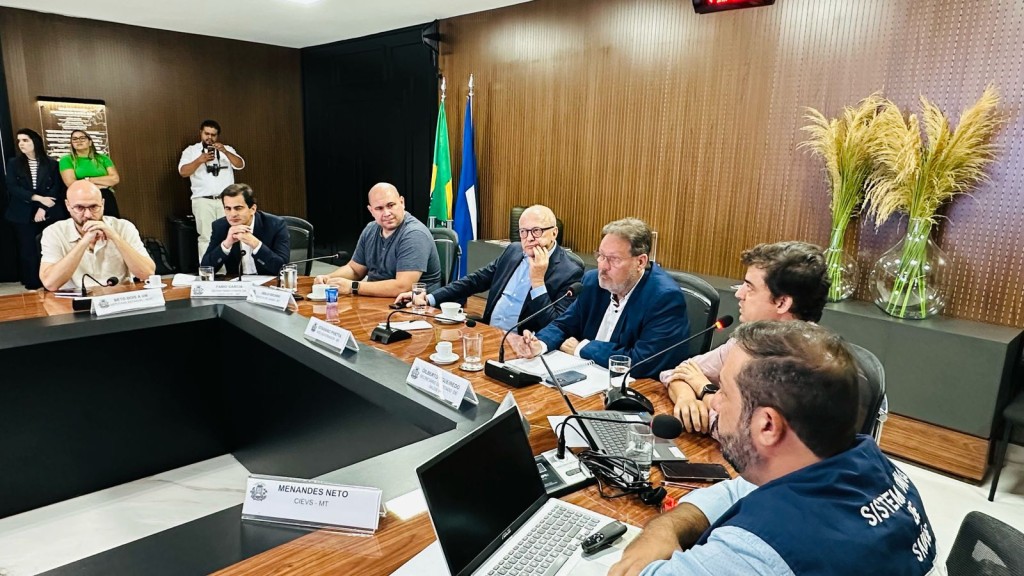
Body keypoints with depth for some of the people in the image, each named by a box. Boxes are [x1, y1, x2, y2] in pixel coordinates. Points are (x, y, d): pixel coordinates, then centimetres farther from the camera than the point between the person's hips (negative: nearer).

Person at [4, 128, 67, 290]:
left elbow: (56, 188, -2)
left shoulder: (51, 164, 6)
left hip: (49, 214, -1)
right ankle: (33, 285, 8)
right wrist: (38, 198, -14)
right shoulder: (13, 163, 8)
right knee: (28, 250, 1)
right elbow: (12, 188, -2)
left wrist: (43, 208, -13)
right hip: (23, 215, 1)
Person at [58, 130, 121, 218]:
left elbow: (115, 178, -1)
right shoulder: (67, 160, 5)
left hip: (106, 201, 2)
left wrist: (88, 180, -7)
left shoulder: (103, 158, 12)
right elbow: (71, 184, -8)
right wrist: (102, 184, -6)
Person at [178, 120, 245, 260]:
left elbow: (240, 165, -3)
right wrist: (200, 160, -20)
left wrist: (225, 151, -18)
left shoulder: (227, 149, 13)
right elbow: (183, 172, -5)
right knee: (206, 237, -4)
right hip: (203, 201, -1)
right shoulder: (191, 151, 9)